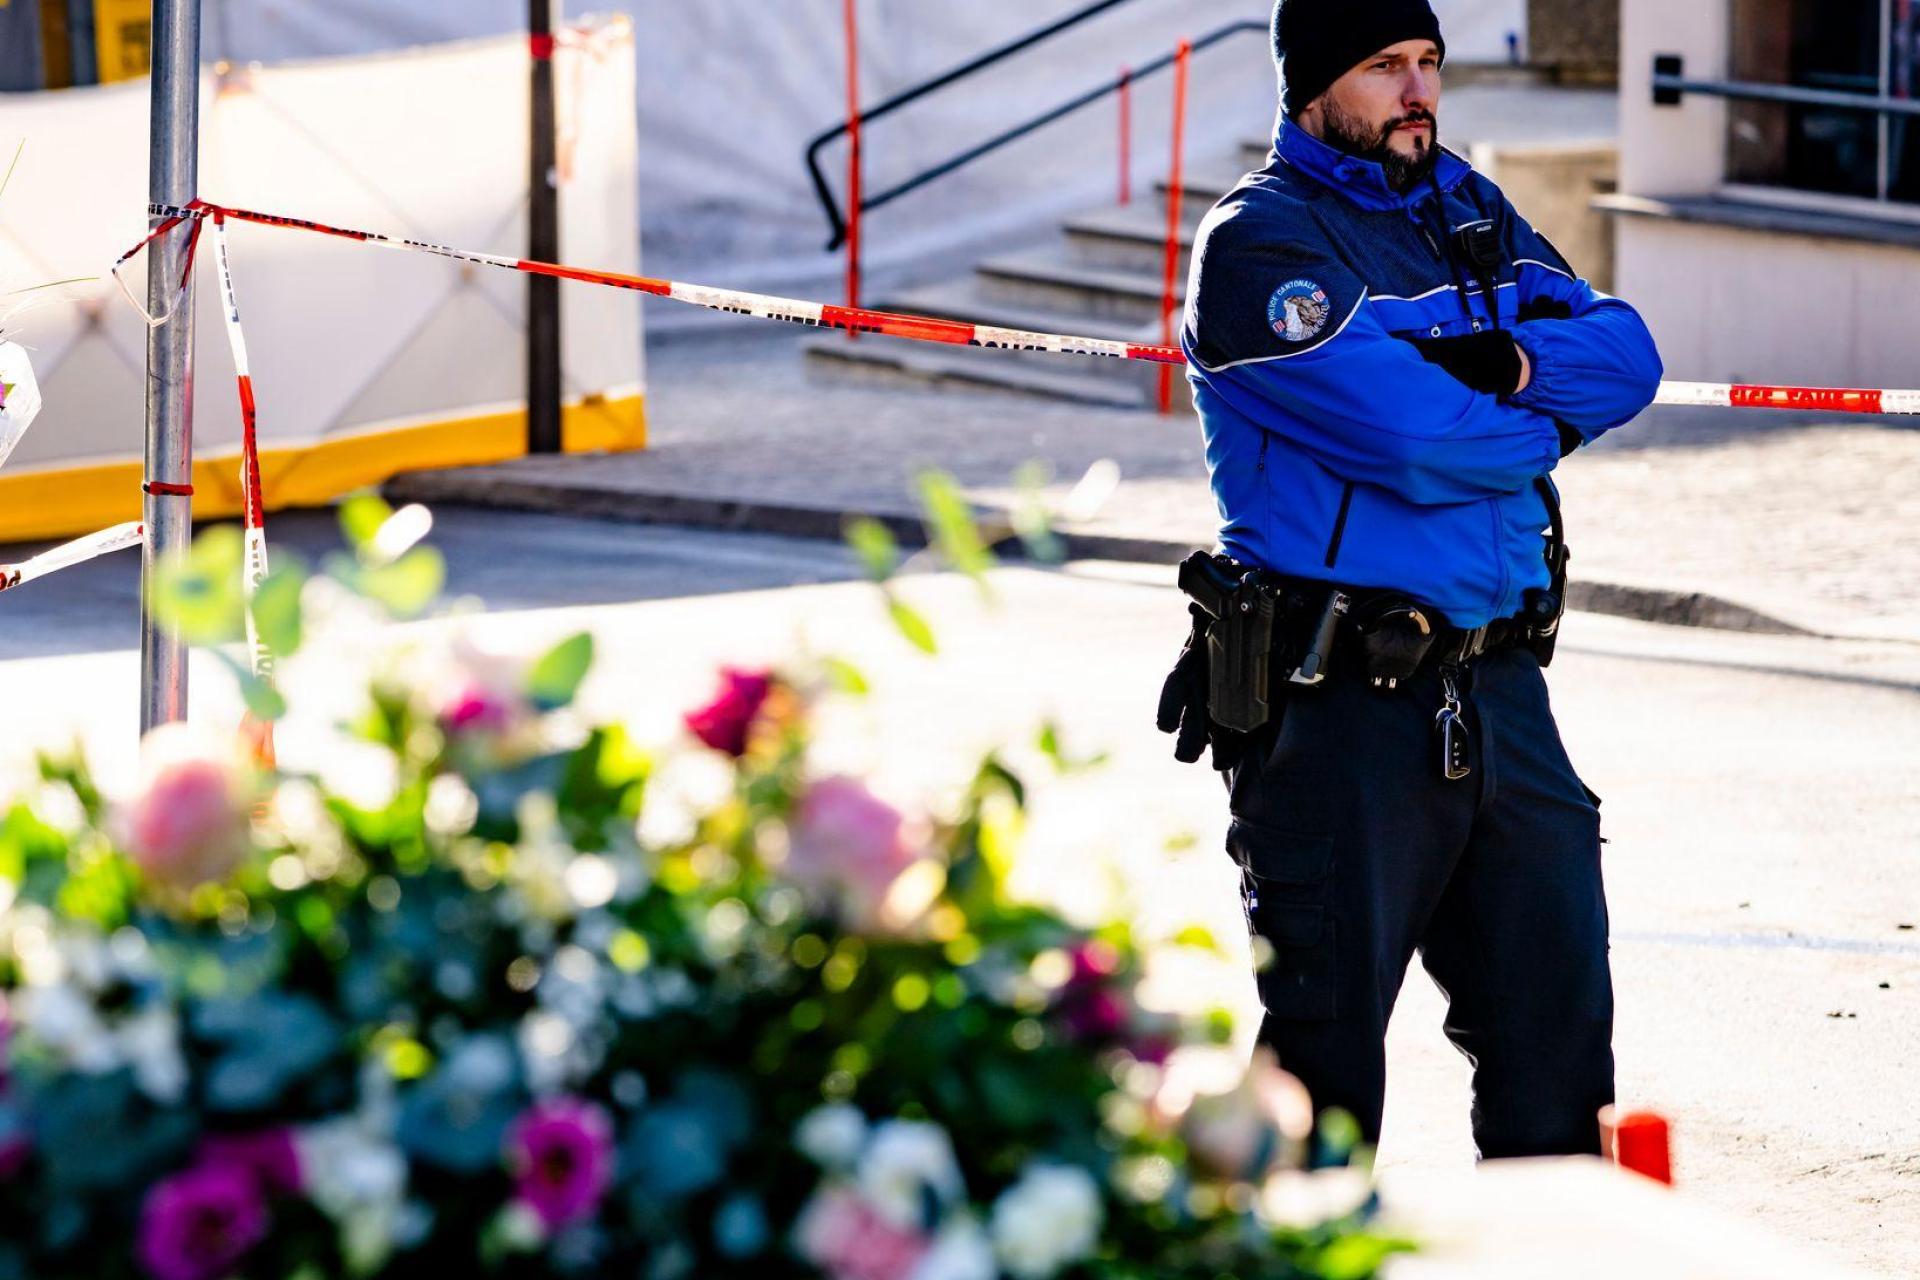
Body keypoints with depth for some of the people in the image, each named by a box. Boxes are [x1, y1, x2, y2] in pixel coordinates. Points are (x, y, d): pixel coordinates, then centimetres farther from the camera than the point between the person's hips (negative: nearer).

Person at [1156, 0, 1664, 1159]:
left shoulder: (1470, 212, 15)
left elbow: (1625, 355, 6)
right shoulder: (1258, 241, -8)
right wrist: (1543, 423, -2)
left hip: (1498, 690, 7)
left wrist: (1511, 364, -13)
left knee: (1557, 1019, 11)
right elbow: (1401, 428, -20)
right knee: (1328, 1038, 0)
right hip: (1339, 704, -7)